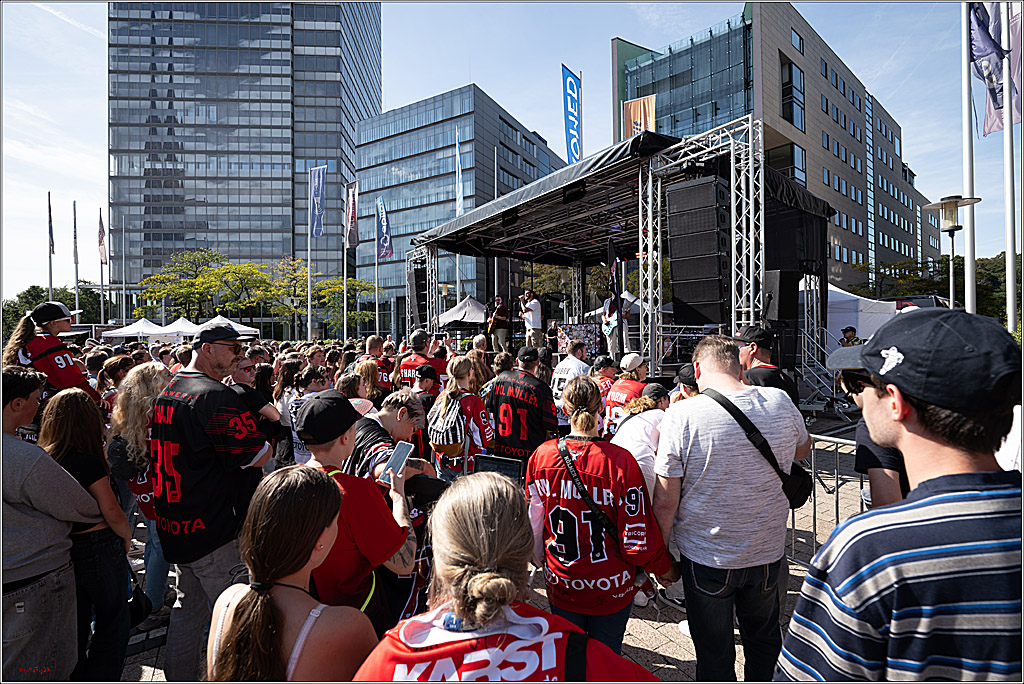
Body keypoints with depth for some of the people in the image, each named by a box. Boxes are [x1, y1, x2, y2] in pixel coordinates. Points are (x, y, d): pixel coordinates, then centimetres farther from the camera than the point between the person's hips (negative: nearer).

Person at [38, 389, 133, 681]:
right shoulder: (88, 462, -22)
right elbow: (112, 514, -20)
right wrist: (127, 537, -2)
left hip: (60, 553, 6)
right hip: (99, 551, -6)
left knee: (75, 626, 23)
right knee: (112, 624, 11)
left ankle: (75, 677, 37)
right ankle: (102, 678, 18)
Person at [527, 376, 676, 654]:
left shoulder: (541, 455, -14)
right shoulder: (621, 461, -23)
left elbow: (534, 519, -1)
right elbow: (637, 540, -18)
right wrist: (668, 570, 1)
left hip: (559, 585, 2)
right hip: (610, 589, -2)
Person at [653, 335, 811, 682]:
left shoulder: (681, 415, -23)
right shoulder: (781, 403, -11)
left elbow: (665, 502, -18)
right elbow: (803, 449, 12)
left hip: (707, 559, -3)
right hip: (768, 551, 4)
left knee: (714, 656, 19)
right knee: (764, 640, 29)